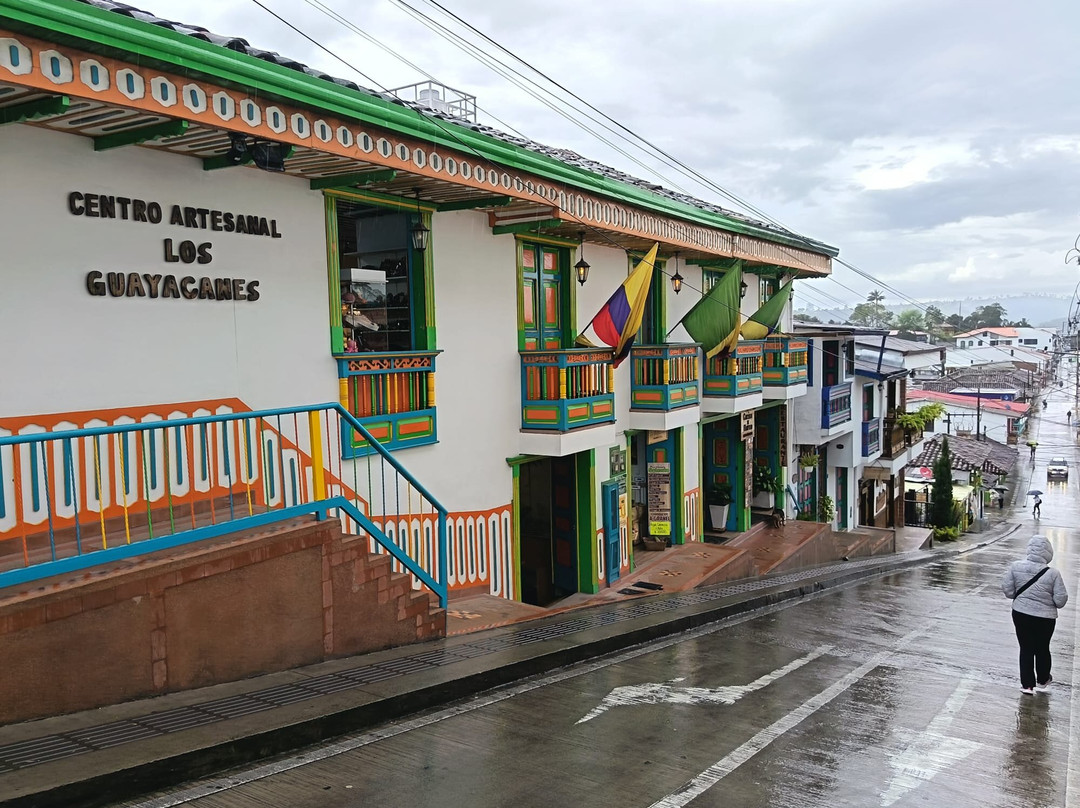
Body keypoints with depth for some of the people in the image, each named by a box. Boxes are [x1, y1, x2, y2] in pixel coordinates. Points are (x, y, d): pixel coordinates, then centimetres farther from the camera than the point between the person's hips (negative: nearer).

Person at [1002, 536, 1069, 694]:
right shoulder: (1053, 574, -18)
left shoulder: (1015, 567, -12)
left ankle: (1027, 684, 15)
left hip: (1020, 615, 1)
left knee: (1026, 649, 13)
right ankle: (1043, 680, 39)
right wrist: (1047, 598, 7)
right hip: (1045, 618, -1)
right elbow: (1061, 601, -13)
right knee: (1042, 648, 20)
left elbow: (1007, 590, -7)